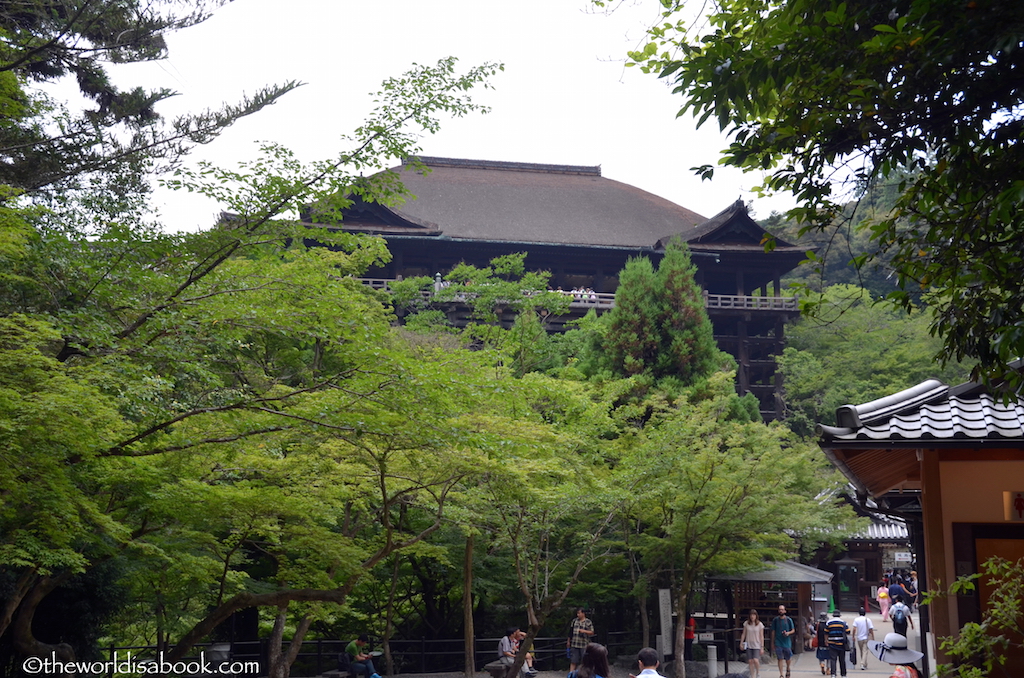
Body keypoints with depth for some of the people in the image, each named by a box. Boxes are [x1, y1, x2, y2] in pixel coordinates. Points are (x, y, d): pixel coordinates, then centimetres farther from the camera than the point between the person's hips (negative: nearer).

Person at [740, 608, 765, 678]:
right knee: (750, 661, 1)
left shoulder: (760, 624, -6)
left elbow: (761, 636, -3)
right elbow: (743, 634, 9)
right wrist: (741, 643, 7)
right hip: (748, 645, 3)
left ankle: (758, 671, 10)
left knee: (755, 660, -17)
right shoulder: (746, 623, 1)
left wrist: (762, 647, -5)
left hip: (757, 645, -3)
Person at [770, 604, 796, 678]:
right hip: (778, 642, 0)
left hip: (787, 642, 0)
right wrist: (772, 643, 8)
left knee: (788, 659, 8)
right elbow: (773, 632, 7)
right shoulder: (775, 620, 1)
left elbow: (793, 630, 6)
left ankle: (788, 669, 37)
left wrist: (788, 633, -16)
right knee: (780, 659, -3)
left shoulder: (789, 620, -1)